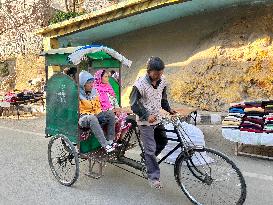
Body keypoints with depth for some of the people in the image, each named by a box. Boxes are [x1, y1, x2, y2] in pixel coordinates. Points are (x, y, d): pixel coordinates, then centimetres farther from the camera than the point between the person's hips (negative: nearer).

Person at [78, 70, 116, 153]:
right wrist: (91, 115, -18)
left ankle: (110, 141, -15)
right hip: (83, 118, -7)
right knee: (92, 118, -39)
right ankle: (105, 145, -39)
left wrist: (98, 114, 0)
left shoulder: (93, 91, 9)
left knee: (110, 114, -15)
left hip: (94, 115, 7)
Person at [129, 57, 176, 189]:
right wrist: (147, 116, -25)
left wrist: (169, 109, 1)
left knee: (163, 141, 16)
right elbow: (134, 105, -17)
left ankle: (147, 159, 38)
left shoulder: (162, 81, -3)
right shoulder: (140, 84, -22)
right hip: (145, 121, -7)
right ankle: (153, 177, 9)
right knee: (151, 148, -4)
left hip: (157, 119, 7)